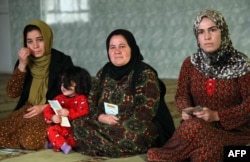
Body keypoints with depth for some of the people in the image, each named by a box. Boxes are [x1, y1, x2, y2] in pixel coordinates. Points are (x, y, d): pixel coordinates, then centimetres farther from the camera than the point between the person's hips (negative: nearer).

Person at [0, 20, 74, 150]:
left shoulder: (63, 61, -8)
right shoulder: (24, 60, 4)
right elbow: (12, 93, -4)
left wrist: (44, 107, -16)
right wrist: (22, 66, -15)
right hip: (27, 110, 5)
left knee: (30, 139, -31)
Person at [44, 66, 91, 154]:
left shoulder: (81, 99, -2)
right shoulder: (59, 98, 11)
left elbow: (84, 112, -18)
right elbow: (48, 110, 6)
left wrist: (68, 113, -26)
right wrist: (52, 117, -16)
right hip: (61, 127, 4)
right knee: (51, 130, -23)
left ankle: (56, 143, -28)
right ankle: (63, 146, -33)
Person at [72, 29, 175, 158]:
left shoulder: (145, 74, -9)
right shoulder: (103, 73, 9)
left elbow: (145, 113, -16)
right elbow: (90, 104, 8)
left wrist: (116, 122, -19)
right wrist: (101, 117, -14)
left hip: (135, 129, -5)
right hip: (105, 125, 5)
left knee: (133, 133, -38)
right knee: (77, 124, -16)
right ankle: (119, 146, -10)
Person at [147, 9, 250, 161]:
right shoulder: (190, 63, 3)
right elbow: (182, 94, 12)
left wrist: (217, 115, -20)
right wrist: (186, 110, -12)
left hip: (234, 129, -2)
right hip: (199, 126, 2)